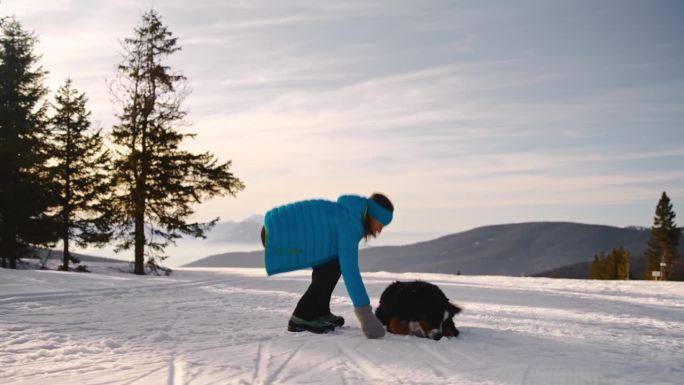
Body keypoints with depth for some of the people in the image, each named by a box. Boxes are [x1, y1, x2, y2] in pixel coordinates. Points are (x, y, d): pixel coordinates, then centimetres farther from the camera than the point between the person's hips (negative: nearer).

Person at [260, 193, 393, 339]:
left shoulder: (348, 213, 11)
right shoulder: (349, 222, -17)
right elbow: (349, 268, -25)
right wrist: (365, 312, -25)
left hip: (281, 229, 10)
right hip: (278, 234, -10)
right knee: (333, 266, -8)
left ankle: (320, 312, 19)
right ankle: (301, 317, -5)